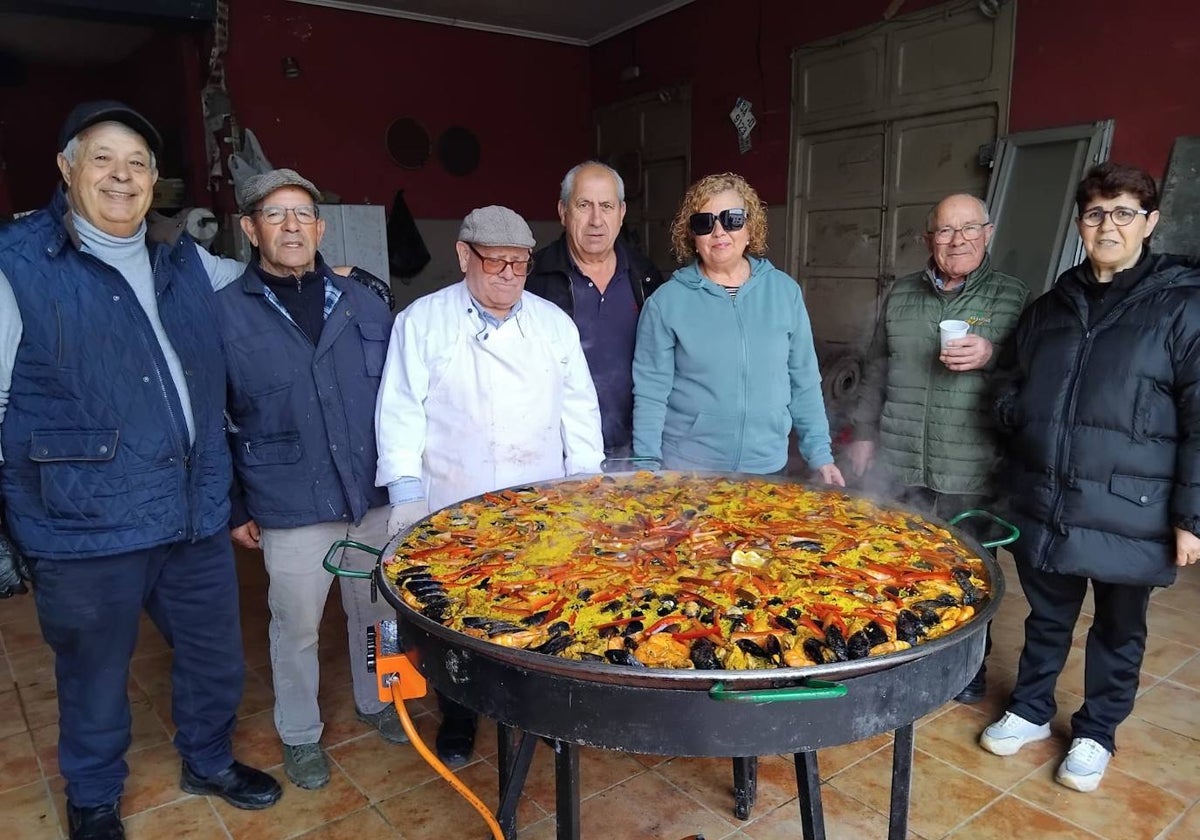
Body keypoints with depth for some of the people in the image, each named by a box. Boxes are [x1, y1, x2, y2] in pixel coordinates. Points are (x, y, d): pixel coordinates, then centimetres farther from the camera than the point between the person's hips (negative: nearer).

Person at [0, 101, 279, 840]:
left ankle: (209, 762, 47)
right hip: (87, 529, -4)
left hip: (197, 516, 5)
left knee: (217, 659, 19)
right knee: (96, 677, 16)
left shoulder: (187, 266, 7)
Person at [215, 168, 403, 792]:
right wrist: (233, 509, 0)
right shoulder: (224, 313, -5)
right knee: (296, 627, 12)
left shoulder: (362, 304, 4)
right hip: (291, 508, -3)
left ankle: (376, 701, 43)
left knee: (375, 611, 18)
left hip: (376, 497, 3)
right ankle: (299, 735, 36)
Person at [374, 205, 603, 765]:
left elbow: (579, 410, 9)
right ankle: (457, 719, 32)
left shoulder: (554, 322, 8)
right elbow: (400, 412, -2)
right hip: (452, 511, -2)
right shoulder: (423, 321, 0)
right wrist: (406, 493, -9)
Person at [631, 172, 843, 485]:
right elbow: (651, 394, -6)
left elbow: (804, 382, 5)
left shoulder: (784, 291, 0)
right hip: (685, 470, -2)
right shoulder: (666, 302, -6)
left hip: (768, 466, 2)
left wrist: (820, 454, 4)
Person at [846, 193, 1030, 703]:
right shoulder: (901, 294, 10)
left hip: (971, 470, -2)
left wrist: (993, 355, -18)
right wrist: (863, 433, 13)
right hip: (896, 463, 3)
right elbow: (876, 370, 14)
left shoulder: (1012, 297, 1)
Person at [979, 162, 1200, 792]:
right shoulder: (1050, 307, 9)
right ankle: (1030, 711, 38)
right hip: (1044, 505, 4)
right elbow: (1015, 394, 19)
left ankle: (1096, 734, 35)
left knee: (1118, 629, 15)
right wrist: (1012, 406, -3)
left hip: (1129, 514, -3)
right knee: (1046, 617, 19)